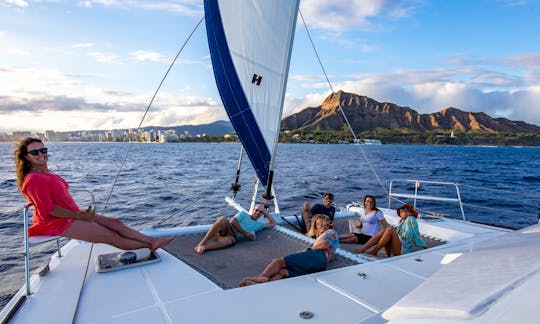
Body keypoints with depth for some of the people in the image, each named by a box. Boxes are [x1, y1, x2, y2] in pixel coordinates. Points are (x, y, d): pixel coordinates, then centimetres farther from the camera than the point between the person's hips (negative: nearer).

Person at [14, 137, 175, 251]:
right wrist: (78, 215, -16)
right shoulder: (33, 179, -17)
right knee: (112, 236, -11)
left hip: (71, 216, 9)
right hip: (57, 224, -9)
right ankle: (149, 246, -5)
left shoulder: (47, 174, 15)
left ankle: (152, 240, -4)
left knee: (115, 223, -2)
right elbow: (48, 209, -21)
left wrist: (80, 213, 8)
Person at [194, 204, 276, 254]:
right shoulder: (243, 214, 18)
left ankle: (202, 248, -52)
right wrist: (245, 233, -2)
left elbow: (273, 223, 34)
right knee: (223, 219, -38)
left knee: (230, 241, -40)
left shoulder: (258, 225, 29)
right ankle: (201, 243, -39)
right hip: (226, 229, -1)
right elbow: (233, 222, 1)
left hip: (233, 236, 1)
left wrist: (266, 213, 28)